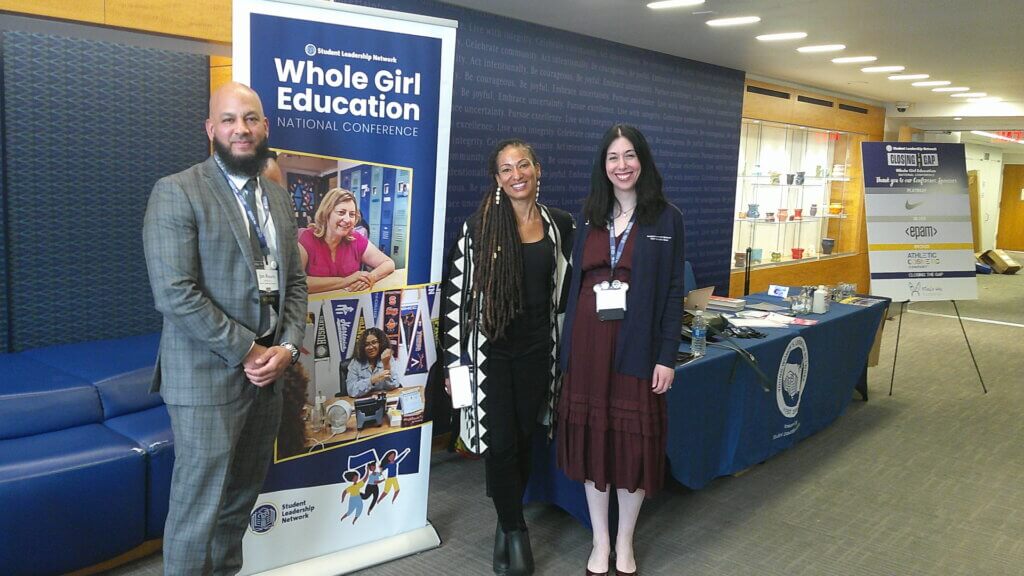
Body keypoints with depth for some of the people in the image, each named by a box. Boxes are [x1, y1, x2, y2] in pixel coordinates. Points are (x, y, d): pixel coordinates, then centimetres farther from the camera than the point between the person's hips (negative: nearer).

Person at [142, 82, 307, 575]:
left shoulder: (277, 197, 12)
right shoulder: (177, 193, -9)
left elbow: (295, 280, 12)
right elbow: (174, 294, -17)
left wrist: (287, 347, -3)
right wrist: (245, 351, -15)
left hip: (267, 373, 6)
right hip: (207, 378, -6)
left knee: (242, 495, 17)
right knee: (198, 505, 3)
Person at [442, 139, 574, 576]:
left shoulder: (560, 225, 3)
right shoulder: (479, 226, -7)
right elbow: (457, 294, -6)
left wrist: (565, 349, 11)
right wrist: (454, 360, -8)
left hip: (538, 349, 3)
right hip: (491, 349, -3)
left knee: (523, 440, 13)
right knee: (500, 442, -2)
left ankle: (507, 524, 32)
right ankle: (515, 532, 19)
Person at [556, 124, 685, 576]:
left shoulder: (667, 218, 0)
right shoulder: (589, 216, 9)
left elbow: (673, 291, -2)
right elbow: (575, 281, 8)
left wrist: (667, 357, -8)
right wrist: (569, 345, 2)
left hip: (637, 344, -3)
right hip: (588, 341, 3)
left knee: (634, 440, 6)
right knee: (591, 436, 9)